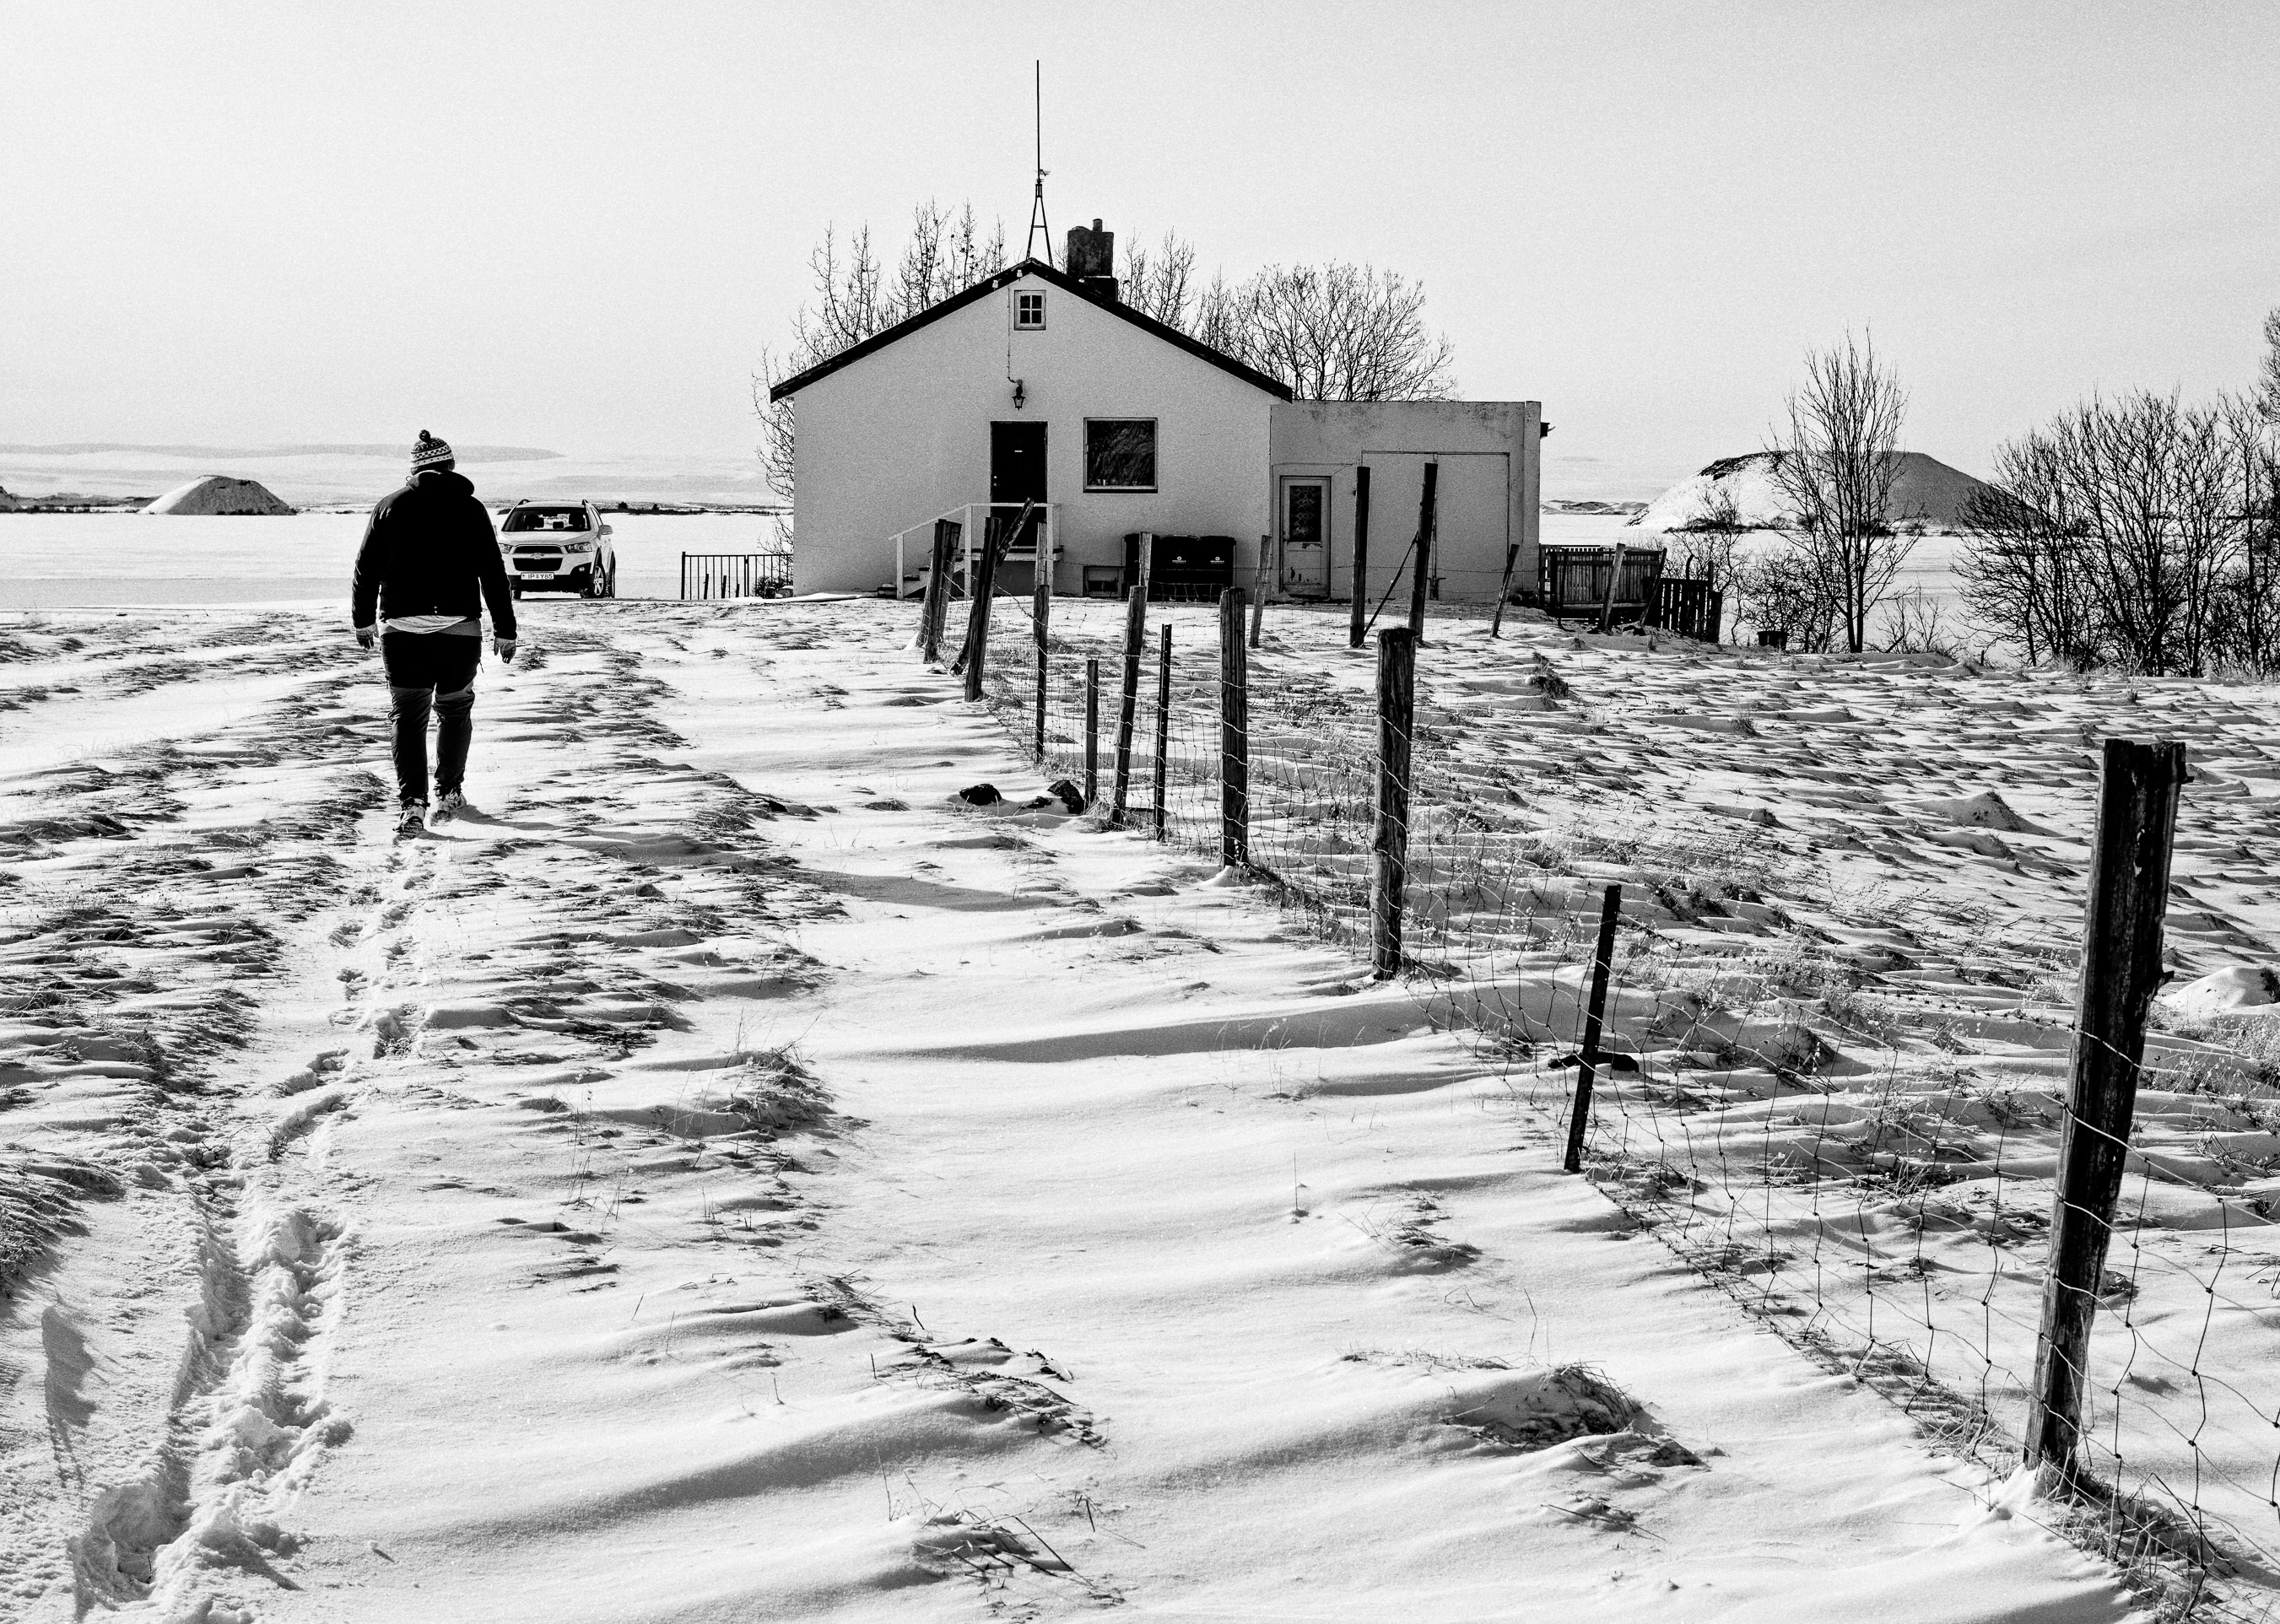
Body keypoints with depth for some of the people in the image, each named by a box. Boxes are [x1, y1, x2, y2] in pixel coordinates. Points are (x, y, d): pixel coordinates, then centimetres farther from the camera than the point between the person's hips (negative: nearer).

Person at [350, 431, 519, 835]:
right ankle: (449, 794, 22)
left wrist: (362, 620, 20)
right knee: (455, 710, 18)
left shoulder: (390, 506, 5)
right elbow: (493, 574, 0)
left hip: (400, 628, 1)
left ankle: (411, 804, -7)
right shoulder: (470, 509, 1)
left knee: (408, 715, 5)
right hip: (459, 628, 0)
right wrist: (505, 630, 5)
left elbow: (367, 568, 8)